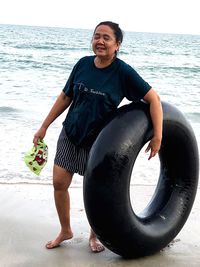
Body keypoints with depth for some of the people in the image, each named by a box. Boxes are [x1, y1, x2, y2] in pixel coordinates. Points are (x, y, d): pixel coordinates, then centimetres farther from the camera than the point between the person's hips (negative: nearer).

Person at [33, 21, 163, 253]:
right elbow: (65, 97, 4)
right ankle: (65, 231, 27)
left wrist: (157, 136, -21)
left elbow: (153, 98, -15)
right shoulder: (83, 64, -6)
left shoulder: (123, 72, -16)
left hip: (98, 141, -3)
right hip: (70, 134, 3)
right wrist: (44, 126, 6)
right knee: (59, 183, 3)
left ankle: (94, 236, 31)